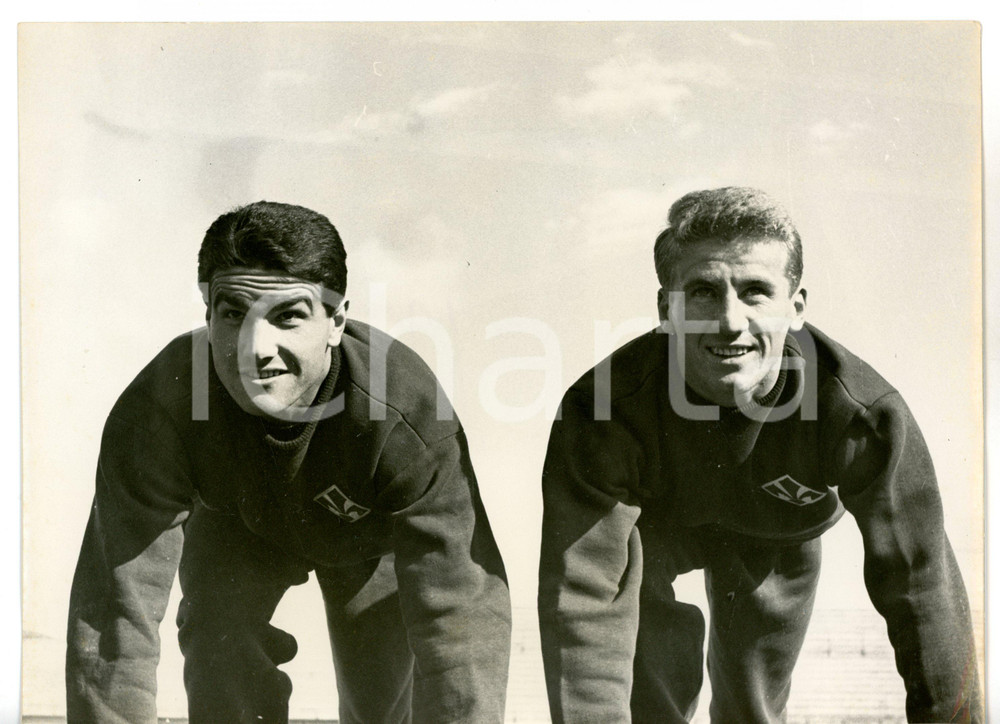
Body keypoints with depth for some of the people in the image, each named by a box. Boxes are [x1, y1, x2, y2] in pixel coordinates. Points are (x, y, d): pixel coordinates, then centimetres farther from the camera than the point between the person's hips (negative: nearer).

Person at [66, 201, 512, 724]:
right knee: (224, 681, -21)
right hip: (236, 525, 1)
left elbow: (460, 613, -44)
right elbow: (116, 613, -38)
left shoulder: (409, 420, -43)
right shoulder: (159, 409, -39)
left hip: (370, 537, 0)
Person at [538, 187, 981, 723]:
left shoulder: (863, 418, -36)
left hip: (777, 542, 2)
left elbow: (921, 584, -26)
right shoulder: (604, 415, -40)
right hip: (654, 524, -1)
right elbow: (584, 607, -41)